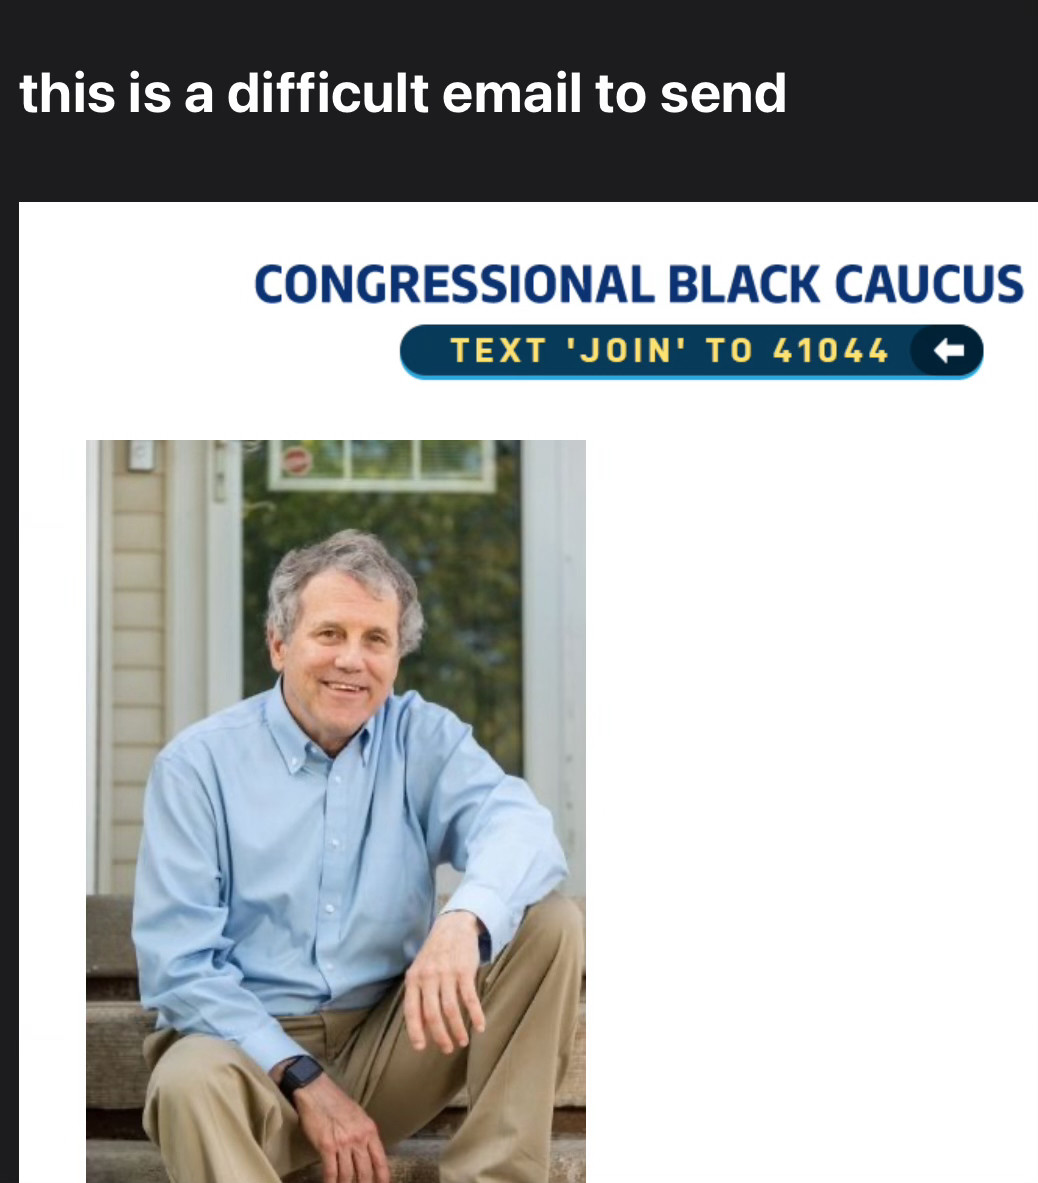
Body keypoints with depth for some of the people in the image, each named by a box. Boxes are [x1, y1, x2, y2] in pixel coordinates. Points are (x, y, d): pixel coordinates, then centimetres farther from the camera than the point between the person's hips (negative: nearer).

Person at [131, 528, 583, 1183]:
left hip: (392, 1038, 3)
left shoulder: (424, 737, 4)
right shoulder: (197, 765, -3)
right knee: (189, 1083, -38)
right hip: (252, 1044, -3)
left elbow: (519, 824, -18)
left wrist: (465, 919, -42)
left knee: (550, 924, -15)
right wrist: (304, 1079, -20)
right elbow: (179, 968, -8)